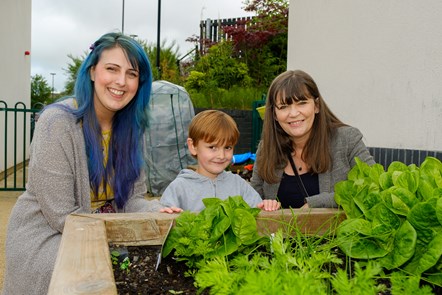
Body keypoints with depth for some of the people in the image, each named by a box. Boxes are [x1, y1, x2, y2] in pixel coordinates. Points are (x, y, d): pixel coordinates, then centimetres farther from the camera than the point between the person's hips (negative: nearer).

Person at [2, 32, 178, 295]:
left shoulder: (131, 126, -2)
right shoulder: (57, 123, -20)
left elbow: (132, 198, -2)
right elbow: (62, 215, -20)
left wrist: (158, 214, -23)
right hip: (47, 237, -5)